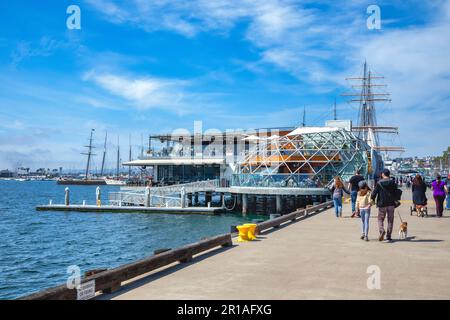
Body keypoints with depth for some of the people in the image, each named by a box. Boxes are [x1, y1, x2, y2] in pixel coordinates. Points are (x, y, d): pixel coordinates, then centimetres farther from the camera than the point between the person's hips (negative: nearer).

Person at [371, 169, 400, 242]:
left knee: (380, 219, 7)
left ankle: (382, 231, -19)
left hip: (382, 204, -2)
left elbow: (374, 192, -7)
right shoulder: (393, 182, 2)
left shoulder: (379, 183, -5)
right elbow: (396, 192, 5)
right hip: (391, 204, 2)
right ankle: (388, 236, 10)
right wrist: (396, 200, 18)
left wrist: (372, 200, 6)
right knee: (390, 220, 10)